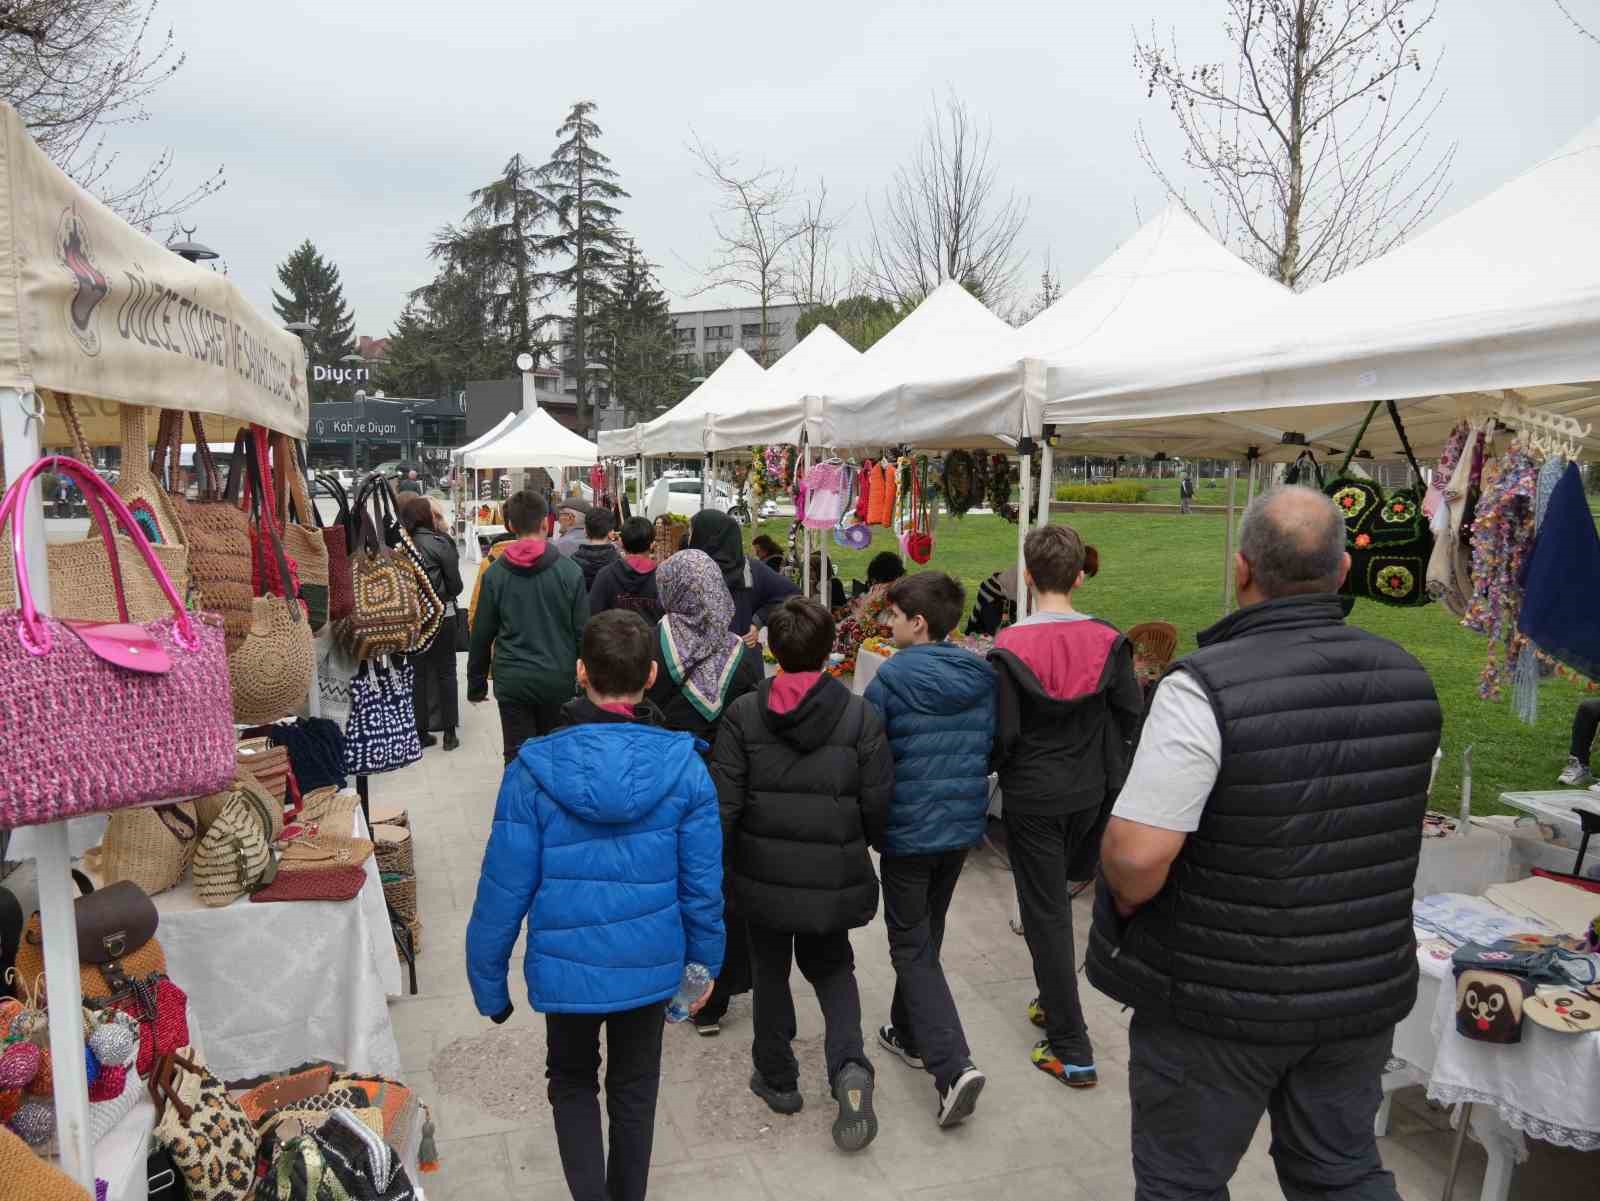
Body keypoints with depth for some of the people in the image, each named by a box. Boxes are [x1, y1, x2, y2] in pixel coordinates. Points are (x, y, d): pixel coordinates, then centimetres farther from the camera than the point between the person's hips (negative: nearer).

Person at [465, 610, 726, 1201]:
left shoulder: (532, 771, -18)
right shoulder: (683, 768, -16)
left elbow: (504, 888, -12)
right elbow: (703, 883, -9)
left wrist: (488, 982, 3)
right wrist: (706, 963, 8)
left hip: (566, 967, -1)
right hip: (652, 965, 1)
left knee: (571, 1083, 26)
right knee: (635, 1089, 25)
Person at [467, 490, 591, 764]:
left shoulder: (494, 573, -3)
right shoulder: (569, 570, -6)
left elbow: (482, 633, 2)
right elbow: (582, 631, -4)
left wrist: (476, 683, 13)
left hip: (512, 680, 0)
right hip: (559, 680, 0)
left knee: (517, 756, 7)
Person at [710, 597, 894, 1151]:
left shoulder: (743, 714, -9)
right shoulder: (860, 715, -10)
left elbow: (723, 803, -10)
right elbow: (878, 804, -6)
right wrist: (861, 843, 15)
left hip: (764, 874, 0)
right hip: (836, 874, 0)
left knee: (770, 971, 21)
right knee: (831, 965, 23)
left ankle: (778, 1079, 34)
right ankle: (849, 1065, 2)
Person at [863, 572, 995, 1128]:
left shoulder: (891, 677, -16)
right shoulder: (983, 678, 0)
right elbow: (992, 748, 9)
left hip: (908, 830, -6)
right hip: (962, 826, 6)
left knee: (913, 949, 4)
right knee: (925, 936, 23)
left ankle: (953, 1065, -7)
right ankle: (910, 1033, 38)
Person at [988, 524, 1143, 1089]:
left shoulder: (1009, 649, -17)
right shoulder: (1108, 641, -7)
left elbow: (1002, 735, -18)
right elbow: (1132, 715, -3)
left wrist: (989, 769, 3)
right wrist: (1106, 767, 13)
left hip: (1031, 799, -4)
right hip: (1089, 794, 4)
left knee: (1045, 914, 5)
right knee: (1058, 897, 24)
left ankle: (1070, 1050, 11)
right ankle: (1053, 1000, 40)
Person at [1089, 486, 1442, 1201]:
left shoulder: (1207, 687, -25)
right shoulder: (1408, 679, -3)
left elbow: (1137, 854, -30)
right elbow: (1392, 815, 12)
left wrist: (1125, 901, -8)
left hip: (1221, 1000, -5)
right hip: (1365, 988, 6)